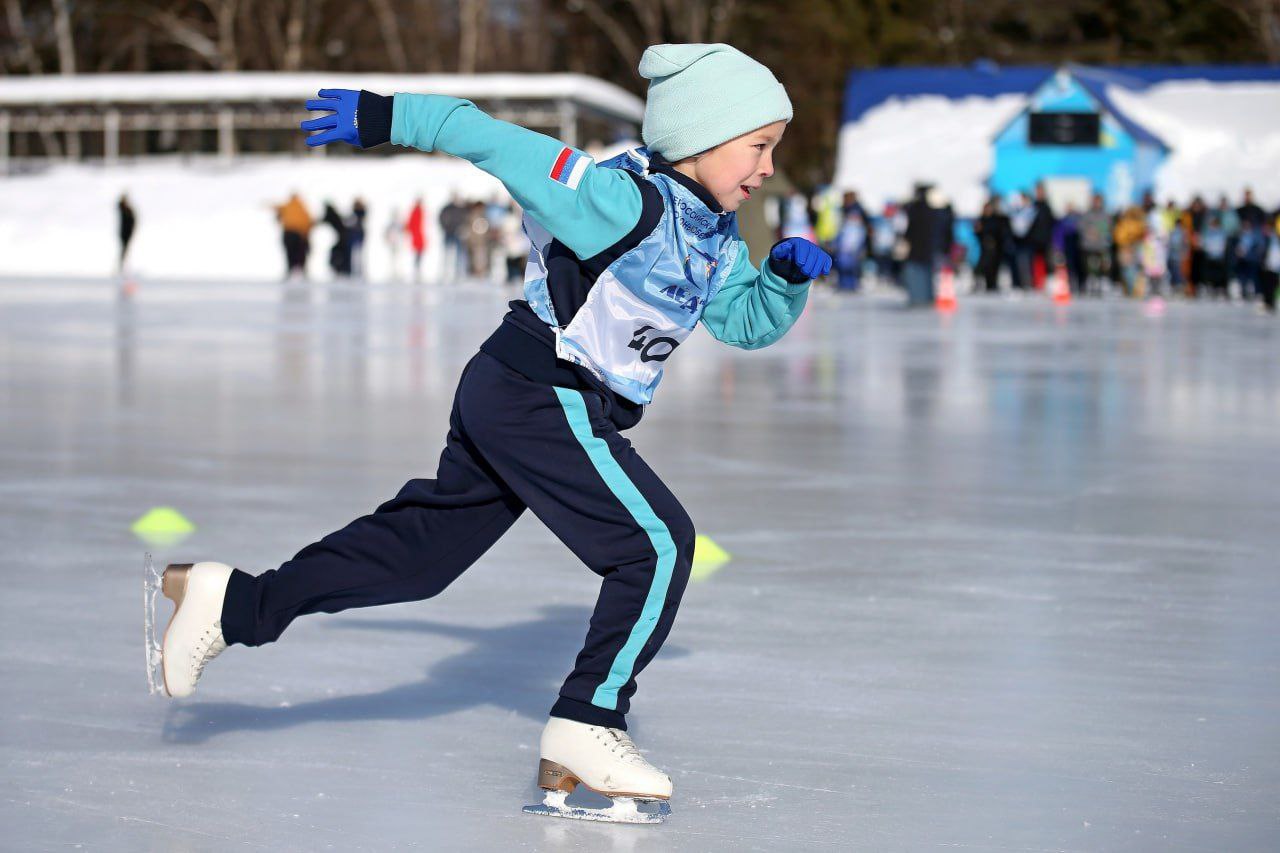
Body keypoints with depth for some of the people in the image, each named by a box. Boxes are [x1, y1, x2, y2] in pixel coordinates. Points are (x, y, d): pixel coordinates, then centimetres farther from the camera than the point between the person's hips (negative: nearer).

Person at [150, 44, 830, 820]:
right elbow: (496, 144, -16)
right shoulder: (625, 201, -17)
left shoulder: (716, 238, 11)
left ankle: (234, 604, 15)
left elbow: (747, 322, 17)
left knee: (422, 548, 12)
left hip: (506, 404, 10)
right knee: (660, 545, -7)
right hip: (546, 400, -10)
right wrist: (383, 118, -15)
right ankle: (587, 726, 0)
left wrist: (789, 274, -3)